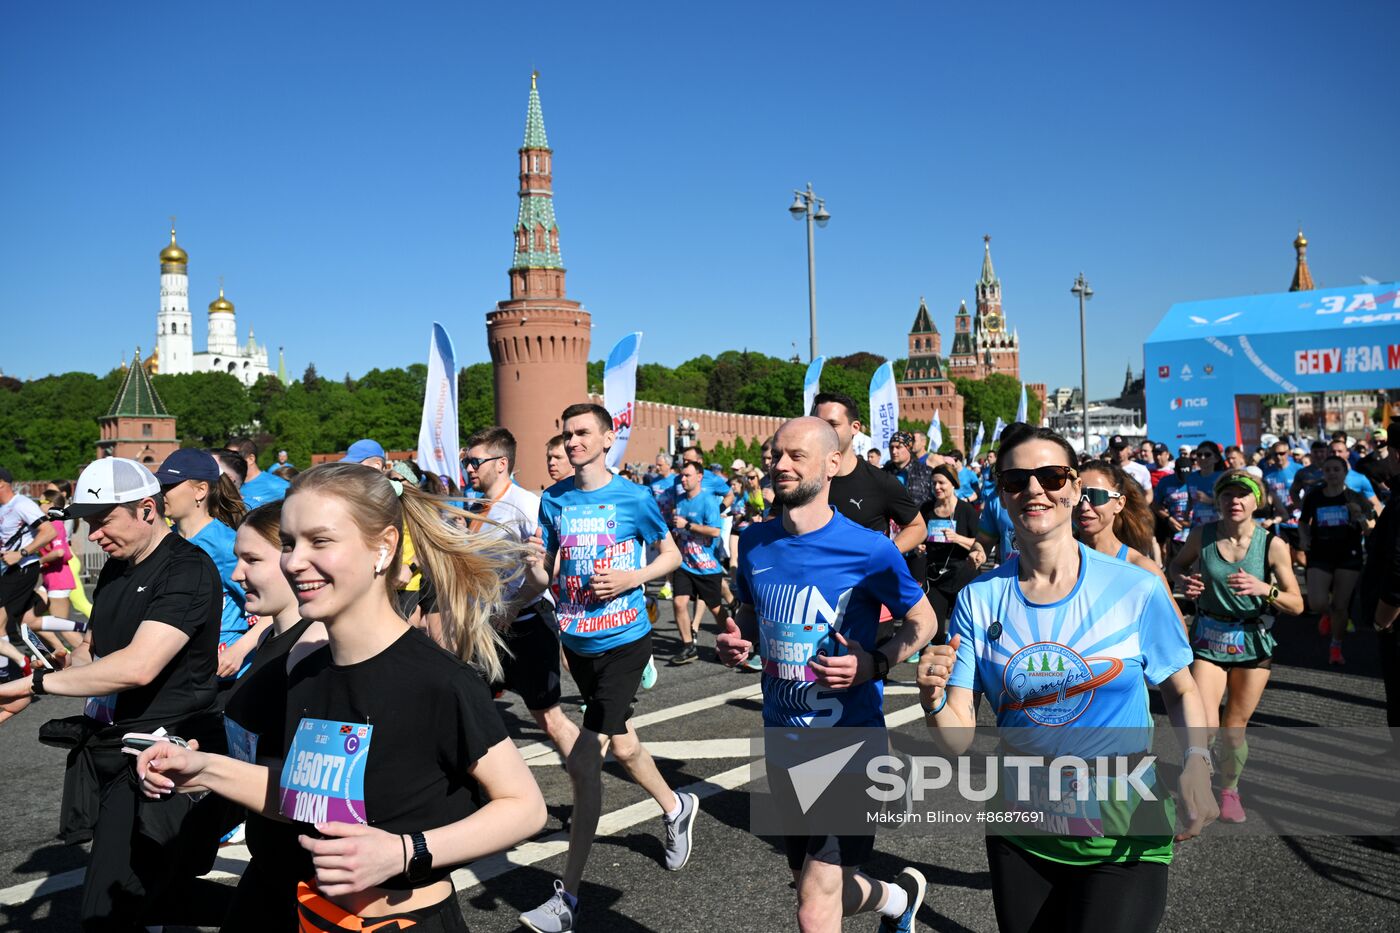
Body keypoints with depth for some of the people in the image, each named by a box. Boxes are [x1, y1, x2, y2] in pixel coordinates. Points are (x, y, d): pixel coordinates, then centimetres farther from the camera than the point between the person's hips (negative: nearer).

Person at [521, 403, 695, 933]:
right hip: (577, 640, 6)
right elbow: (545, 567, 9)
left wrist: (632, 577, -15)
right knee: (619, 741, 23)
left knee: (584, 761, -12)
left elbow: (671, 555, 3)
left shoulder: (632, 498, -8)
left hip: (623, 640, -5)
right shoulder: (554, 500, 3)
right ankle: (675, 808, 52)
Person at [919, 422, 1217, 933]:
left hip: (1125, 835, -2)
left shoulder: (1137, 589, -12)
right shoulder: (978, 600, -8)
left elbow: (1181, 690, 3)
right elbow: (959, 738, -8)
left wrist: (1196, 762, -15)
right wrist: (934, 701, -29)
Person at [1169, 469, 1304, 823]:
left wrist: (1265, 589, -28)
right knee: (1204, 726, -13)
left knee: (1235, 727, 10)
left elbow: (1297, 604, -9)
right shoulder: (1202, 536, -8)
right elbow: (1176, 566, 12)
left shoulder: (1272, 545, -11)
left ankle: (1230, 789, 36)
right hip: (1209, 638, 0)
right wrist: (1184, 581, -11)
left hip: (1253, 643, 0)